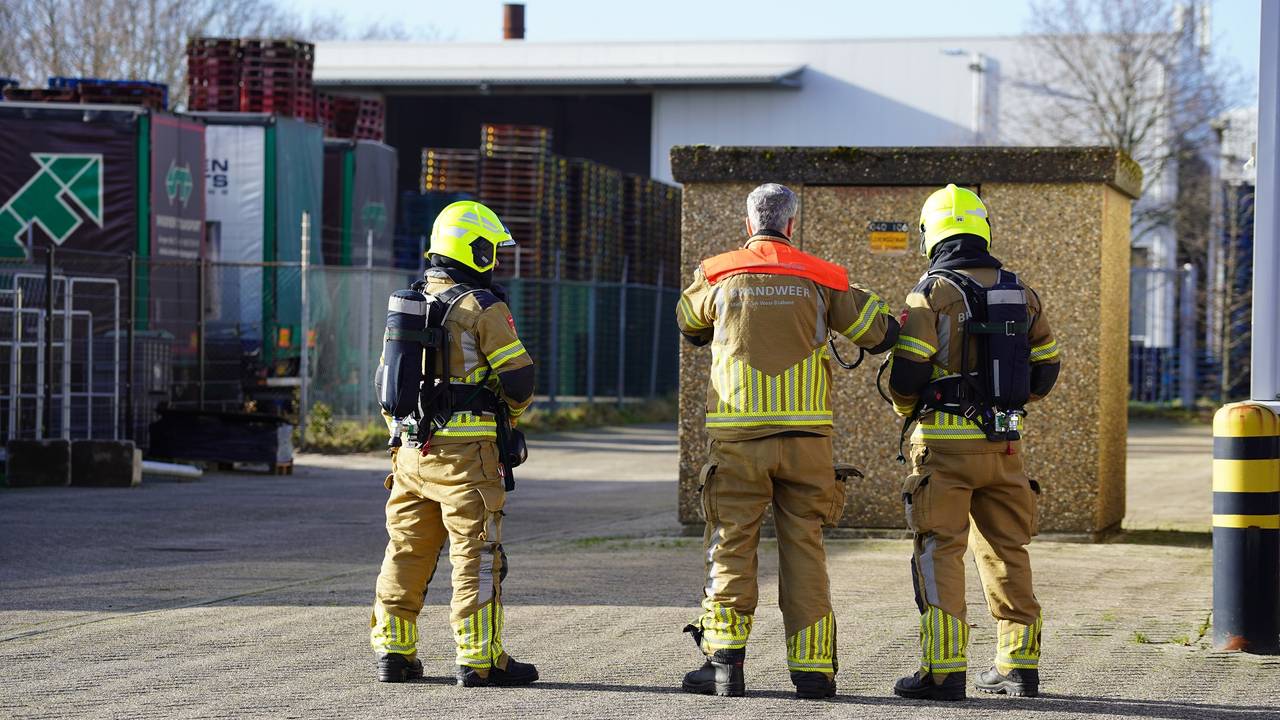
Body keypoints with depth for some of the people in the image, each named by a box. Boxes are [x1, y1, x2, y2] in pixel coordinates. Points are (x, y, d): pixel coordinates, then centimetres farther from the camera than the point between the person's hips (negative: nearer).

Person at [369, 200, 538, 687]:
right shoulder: (483, 307, -10)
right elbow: (518, 377, -11)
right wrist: (511, 410, 11)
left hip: (412, 448, 7)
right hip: (466, 451, -7)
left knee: (407, 551, 13)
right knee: (476, 555, -3)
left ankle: (393, 651, 15)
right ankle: (480, 660, -3)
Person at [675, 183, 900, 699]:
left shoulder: (718, 275, 5)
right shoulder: (819, 279, 4)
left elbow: (688, 322, 26)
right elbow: (881, 332, 10)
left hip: (738, 437, 0)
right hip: (806, 435, 1)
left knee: (731, 547, 4)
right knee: (804, 549, 5)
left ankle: (724, 661, -3)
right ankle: (813, 667, 3)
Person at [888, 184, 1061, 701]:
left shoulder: (932, 294, -8)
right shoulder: (1020, 293, 8)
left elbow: (905, 373, -12)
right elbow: (1046, 367, 14)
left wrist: (907, 410, 8)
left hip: (946, 442, -5)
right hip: (1004, 443, 5)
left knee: (939, 552, -3)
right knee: (1006, 550, 15)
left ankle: (944, 670, -9)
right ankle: (1019, 664, 19)